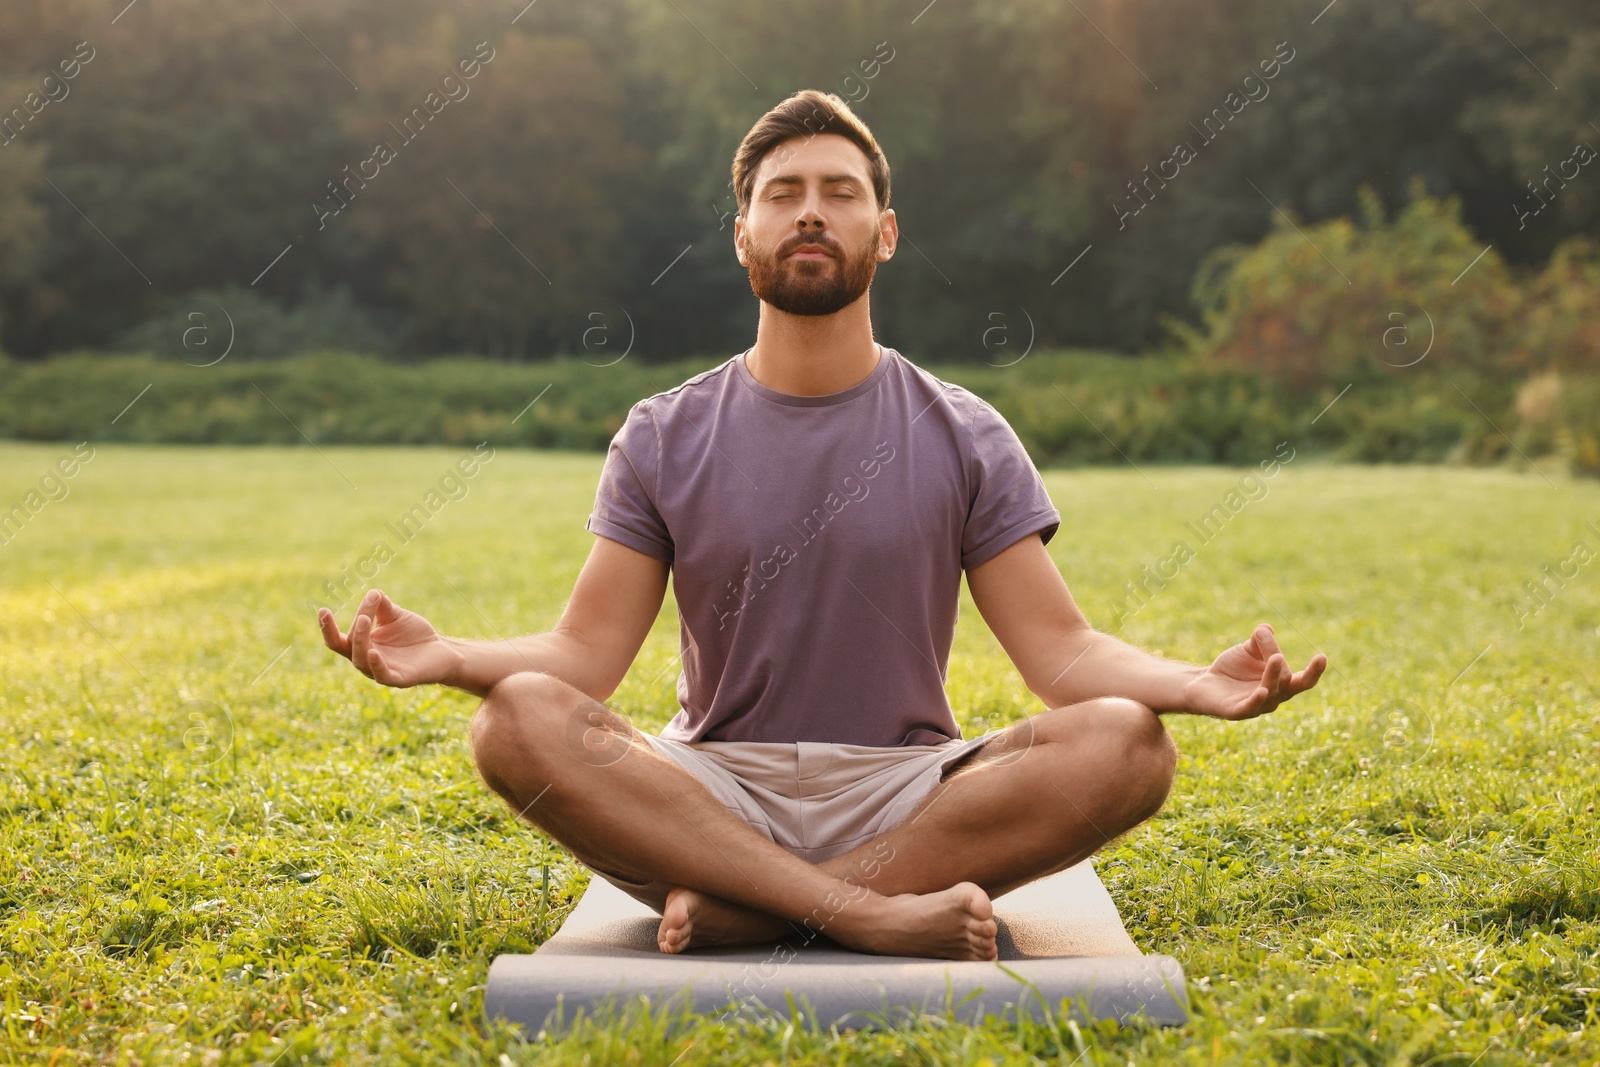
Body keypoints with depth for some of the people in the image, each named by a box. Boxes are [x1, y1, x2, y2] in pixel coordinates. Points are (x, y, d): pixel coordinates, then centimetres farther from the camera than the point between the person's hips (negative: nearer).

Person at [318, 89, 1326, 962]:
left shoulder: (965, 438, 5)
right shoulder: (665, 438, 7)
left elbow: (1063, 651, -1)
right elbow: (585, 654, 0)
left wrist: (1194, 682, -21)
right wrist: (447, 657, -20)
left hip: (906, 792, 1)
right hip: (714, 793, 0)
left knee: (1127, 742, -27)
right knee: (518, 721, -28)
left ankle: (740, 909, -26)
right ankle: (875, 915, -31)